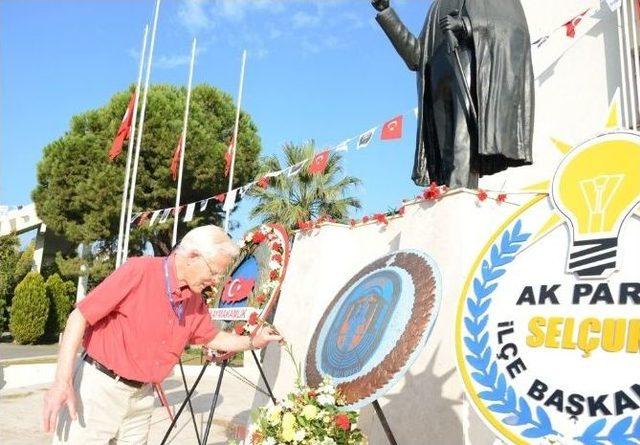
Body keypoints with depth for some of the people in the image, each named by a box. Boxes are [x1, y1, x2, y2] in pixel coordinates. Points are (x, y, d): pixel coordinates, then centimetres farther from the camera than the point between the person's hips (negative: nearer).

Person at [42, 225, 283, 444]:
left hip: (141, 397, 6)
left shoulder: (196, 301, 3)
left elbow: (213, 338, 20)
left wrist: (251, 342, 8)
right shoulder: (138, 271, -17)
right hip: (98, 387, -6)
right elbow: (80, 316, -16)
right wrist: (62, 382, -21)